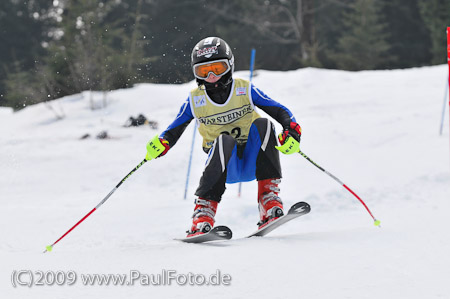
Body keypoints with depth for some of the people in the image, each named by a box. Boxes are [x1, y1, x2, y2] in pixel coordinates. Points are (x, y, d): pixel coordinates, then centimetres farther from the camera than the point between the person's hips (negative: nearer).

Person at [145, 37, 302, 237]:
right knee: (225, 141, -35)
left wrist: (292, 133, -21)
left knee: (262, 125, -28)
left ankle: (270, 201, -30)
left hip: (253, 161, 1)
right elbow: (173, 131, 7)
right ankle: (203, 213, -39)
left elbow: (281, 112, -2)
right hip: (224, 165, -1)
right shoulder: (194, 100, 3)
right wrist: (161, 143, -15)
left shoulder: (245, 90, 0)